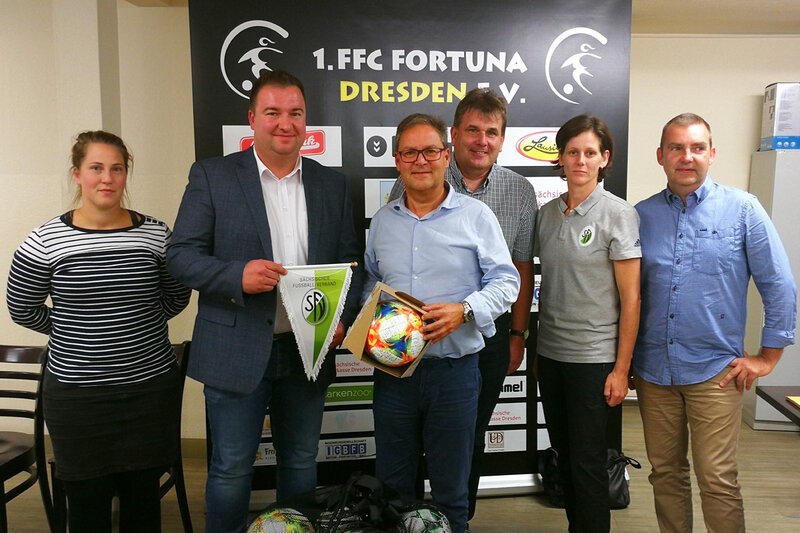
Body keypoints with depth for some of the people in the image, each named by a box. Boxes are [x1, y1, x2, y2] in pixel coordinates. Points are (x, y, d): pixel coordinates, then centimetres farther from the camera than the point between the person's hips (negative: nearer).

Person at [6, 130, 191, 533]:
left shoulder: (156, 235, -1)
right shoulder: (46, 241, -5)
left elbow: (176, 297, 12)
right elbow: (21, 309, 7)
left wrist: (137, 328, 7)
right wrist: (73, 333, 6)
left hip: (152, 387, 2)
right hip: (76, 392, -1)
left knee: (144, 499, 15)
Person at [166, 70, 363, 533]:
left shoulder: (333, 184, 7)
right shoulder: (212, 176, -2)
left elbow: (350, 262, 9)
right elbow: (181, 255, -6)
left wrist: (343, 317, -7)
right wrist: (237, 275, -23)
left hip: (308, 351, 3)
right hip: (237, 351, -2)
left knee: (302, 463, 19)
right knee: (231, 469, 11)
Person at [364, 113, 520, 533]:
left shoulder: (476, 216, -2)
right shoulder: (382, 220, 9)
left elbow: (506, 281, -3)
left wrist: (464, 310, -19)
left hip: (453, 369, -3)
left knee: (450, 491, 12)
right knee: (390, 487, 17)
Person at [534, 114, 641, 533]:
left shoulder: (618, 214, -9)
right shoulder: (547, 213, 6)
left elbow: (630, 298, -10)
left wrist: (621, 369, -11)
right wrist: (537, 350, 12)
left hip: (593, 356, -5)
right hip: (551, 353, 5)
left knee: (587, 460, 4)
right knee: (564, 455, 17)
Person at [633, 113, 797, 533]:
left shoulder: (742, 209, -3)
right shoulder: (642, 215, 4)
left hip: (714, 371, -3)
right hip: (653, 370, 3)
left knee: (717, 480, 2)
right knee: (665, 472, 14)